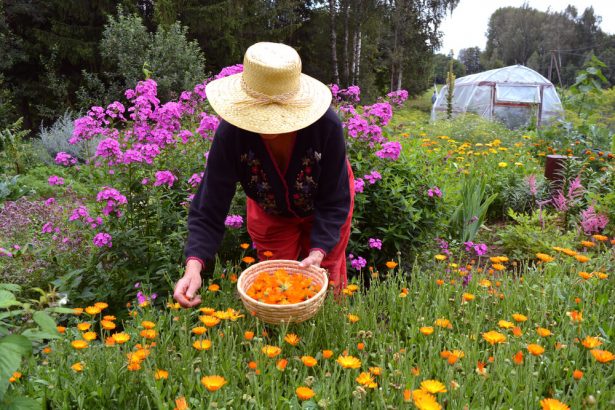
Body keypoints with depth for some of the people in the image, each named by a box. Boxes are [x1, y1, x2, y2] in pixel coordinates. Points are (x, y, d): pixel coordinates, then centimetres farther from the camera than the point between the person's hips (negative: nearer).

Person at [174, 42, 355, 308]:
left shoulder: (326, 125, -36)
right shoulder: (230, 133, -34)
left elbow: (334, 202, -25)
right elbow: (209, 210, -30)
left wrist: (319, 250, -39)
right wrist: (194, 263, -45)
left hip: (323, 212, 0)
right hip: (270, 213, 1)